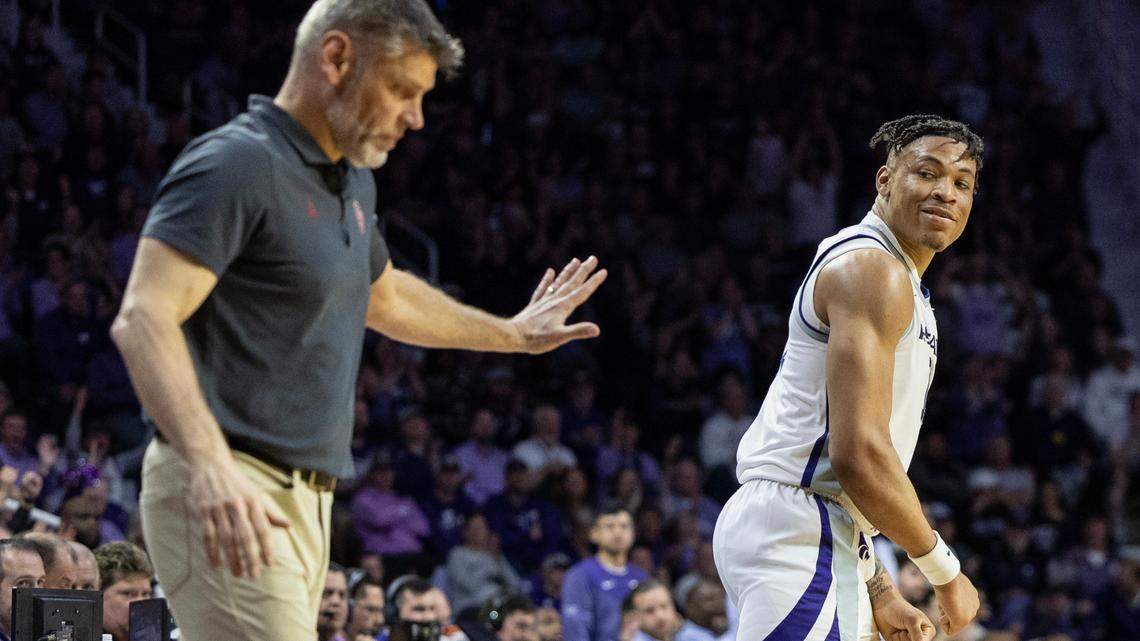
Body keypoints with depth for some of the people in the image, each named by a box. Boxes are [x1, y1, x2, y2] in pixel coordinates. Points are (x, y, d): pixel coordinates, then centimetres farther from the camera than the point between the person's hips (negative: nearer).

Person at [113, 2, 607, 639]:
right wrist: (208, 465, -36)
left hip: (306, 502, 9)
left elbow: (384, 296, 40)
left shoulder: (352, 182, 19)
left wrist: (513, 334, 50)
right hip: (226, 502, -9)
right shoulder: (237, 163, -12)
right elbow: (143, 321, -23)